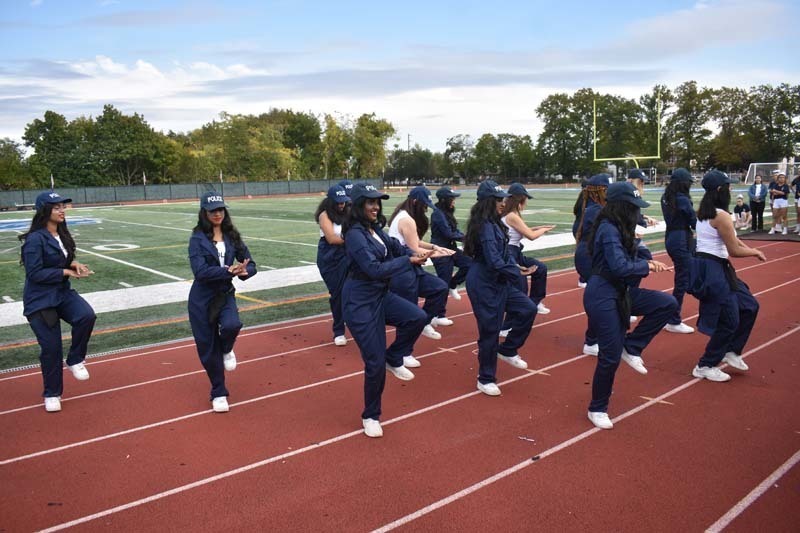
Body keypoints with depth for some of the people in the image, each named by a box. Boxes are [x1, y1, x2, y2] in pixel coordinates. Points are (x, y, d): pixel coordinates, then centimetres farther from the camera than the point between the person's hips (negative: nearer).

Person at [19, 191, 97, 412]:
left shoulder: (61, 234, 5)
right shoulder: (35, 239, -18)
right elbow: (34, 273, -21)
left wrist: (74, 264, -3)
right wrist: (65, 272, -21)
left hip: (63, 293, 6)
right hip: (40, 301, -6)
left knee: (86, 315, -24)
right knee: (51, 348, 1)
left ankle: (75, 360, 1)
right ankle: (52, 394, 22)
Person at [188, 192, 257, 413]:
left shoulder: (232, 236, 2)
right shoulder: (197, 238, -9)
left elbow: (250, 265, 0)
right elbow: (200, 271, -21)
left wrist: (243, 271, -22)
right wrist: (229, 270, -30)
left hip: (225, 294, 2)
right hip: (202, 298, -2)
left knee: (231, 325, -29)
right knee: (207, 347, 4)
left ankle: (226, 349, 9)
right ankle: (218, 393, 25)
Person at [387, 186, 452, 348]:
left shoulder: (402, 215, 14)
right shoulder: (407, 220, -18)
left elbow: (415, 242, 17)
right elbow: (414, 251, -16)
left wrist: (434, 247, 6)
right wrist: (436, 253, -4)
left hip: (408, 268, 10)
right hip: (402, 272, -10)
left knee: (440, 287, 11)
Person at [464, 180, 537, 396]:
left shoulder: (494, 223, 9)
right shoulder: (485, 226, -20)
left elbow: (503, 252, 14)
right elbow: (494, 261, -26)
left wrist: (515, 266, -3)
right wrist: (517, 272, -14)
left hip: (498, 281, 9)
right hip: (484, 284, -9)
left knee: (528, 309, 6)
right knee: (490, 330, 0)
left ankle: (507, 350, 23)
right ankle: (485, 379, 17)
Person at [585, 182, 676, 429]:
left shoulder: (618, 228, 9)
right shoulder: (608, 229, -18)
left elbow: (627, 259, 14)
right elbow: (620, 267, -26)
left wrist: (647, 263, -3)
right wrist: (646, 266, -10)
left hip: (620, 292, 9)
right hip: (602, 296, -9)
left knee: (668, 304, -5)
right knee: (611, 355, -3)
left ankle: (632, 347, 8)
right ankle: (597, 409, 17)